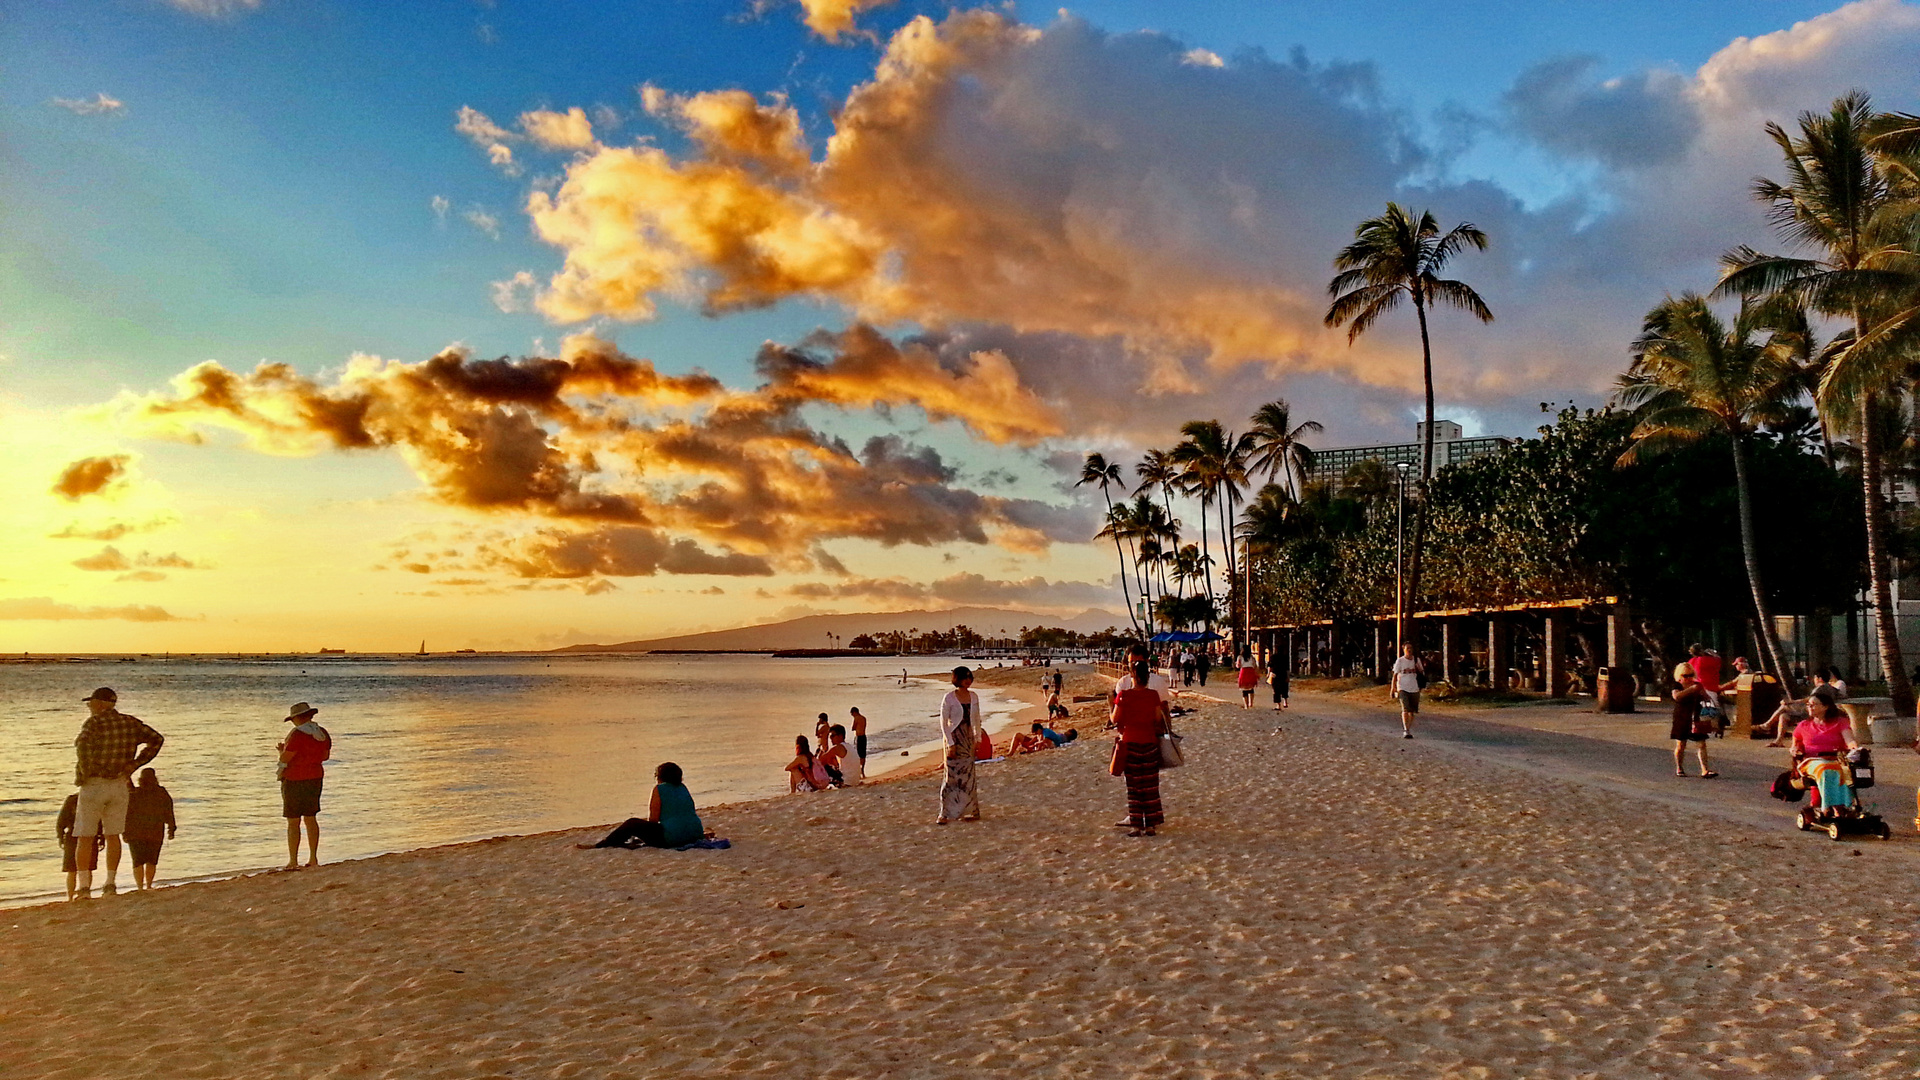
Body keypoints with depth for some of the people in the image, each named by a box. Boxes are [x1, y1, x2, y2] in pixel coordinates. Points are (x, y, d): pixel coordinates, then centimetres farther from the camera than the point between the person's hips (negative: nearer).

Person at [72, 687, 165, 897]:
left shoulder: (94, 722, -10)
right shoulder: (131, 723, 6)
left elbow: (83, 746, -27)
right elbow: (157, 739, 2)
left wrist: (86, 773, -14)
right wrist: (135, 764, 2)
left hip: (93, 785, -5)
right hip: (119, 785, 5)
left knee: (84, 836, 5)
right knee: (113, 836, 11)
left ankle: (84, 886, 2)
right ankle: (110, 884, 10)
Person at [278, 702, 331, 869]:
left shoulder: (297, 734, -19)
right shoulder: (323, 733, 4)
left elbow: (284, 759, -16)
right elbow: (325, 756, 14)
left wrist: (282, 751, 5)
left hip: (295, 780, -7)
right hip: (315, 778, 7)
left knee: (293, 822, 0)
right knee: (311, 819, 14)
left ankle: (293, 861, 3)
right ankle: (313, 859, 16)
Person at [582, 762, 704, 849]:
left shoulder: (659, 789, -3)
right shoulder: (682, 787, 18)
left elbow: (653, 820, -5)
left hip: (673, 838, -7)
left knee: (631, 824, 6)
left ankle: (600, 845, 14)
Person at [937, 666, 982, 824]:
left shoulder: (974, 696, 5)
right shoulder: (949, 697, -10)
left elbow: (977, 719, 14)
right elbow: (943, 722, -10)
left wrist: (977, 738, 8)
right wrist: (950, 743, -14)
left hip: (968, 738, 4)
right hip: (953, 738, -4)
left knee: (967, 775, 9)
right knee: (952, 775, -5)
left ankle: (971, 811, 16)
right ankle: (945, 814, 0)